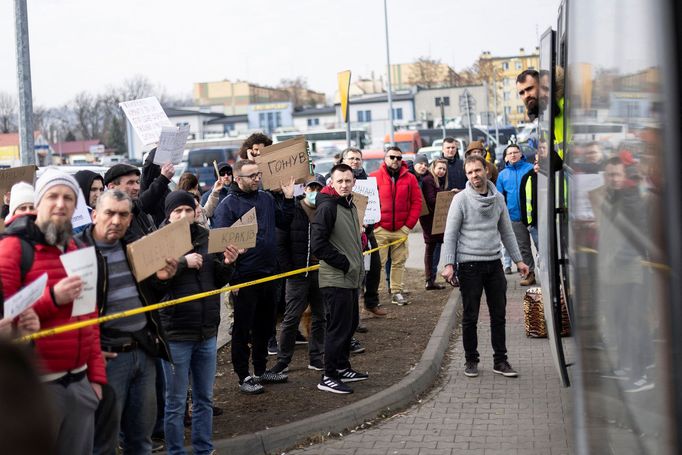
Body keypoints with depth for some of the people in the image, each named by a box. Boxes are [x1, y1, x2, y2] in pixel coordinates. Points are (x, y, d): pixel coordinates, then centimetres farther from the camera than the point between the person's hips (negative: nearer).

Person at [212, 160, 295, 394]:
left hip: (269, 274, 7)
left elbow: (284, 223, 17)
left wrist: (288, 198, 5)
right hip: (245, 277, -7)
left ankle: (261, 370, 31)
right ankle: (244, 377, 12)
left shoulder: (266, 198, 9)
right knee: (243, 328, 3)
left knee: (265, 325, 17)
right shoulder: (228, 205, -11)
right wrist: (232, 277, -16)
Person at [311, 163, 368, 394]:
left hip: (351, 279, 9)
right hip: (335, 280, -9)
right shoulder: (327, 207, -16)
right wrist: (344, 263, -17)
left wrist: (358, 266, 14)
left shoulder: (350, 206, 13)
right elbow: (318, 244, -21)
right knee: (338, 327, -5)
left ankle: (343, 368, 29)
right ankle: (328, 377, 3)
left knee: (351, 323, 17)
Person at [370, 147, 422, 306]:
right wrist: (374, 224, -6)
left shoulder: (410, 178, 6)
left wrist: (409, 225, -2)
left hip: (401, 230, 3)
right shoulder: (375, 177, -1)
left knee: (399, 262, 8)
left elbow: (416, 202, 5)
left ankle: (396, 292, 16)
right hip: (380, 229, -3)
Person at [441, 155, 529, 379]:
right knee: (470, 317, 4)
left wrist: (518, 260, 13)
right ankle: (471, 360, 17)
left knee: (499, 315, 7)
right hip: (470, 264, -4)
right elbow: (450, 234, -6)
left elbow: (507, 232, 16)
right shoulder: (461, 199, -5)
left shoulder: (498, 198, 8)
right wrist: (449, 264, -13)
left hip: (494, 262, 4)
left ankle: (500, 360, 17)